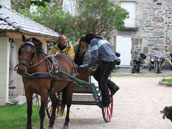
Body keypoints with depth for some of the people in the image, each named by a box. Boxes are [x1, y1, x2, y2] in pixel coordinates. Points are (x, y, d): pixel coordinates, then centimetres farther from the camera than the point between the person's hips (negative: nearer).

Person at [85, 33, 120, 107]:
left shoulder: (93, 41, -3)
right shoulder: (102, 40, 24)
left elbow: (94, 55, -11)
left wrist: (90, 65, 0)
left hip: (108, 61, -9)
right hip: (113, 59, 9)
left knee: (102, 81, -2)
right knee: (96, 75, 17)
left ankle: (106, 102, 4)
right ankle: (113, 86, 12)